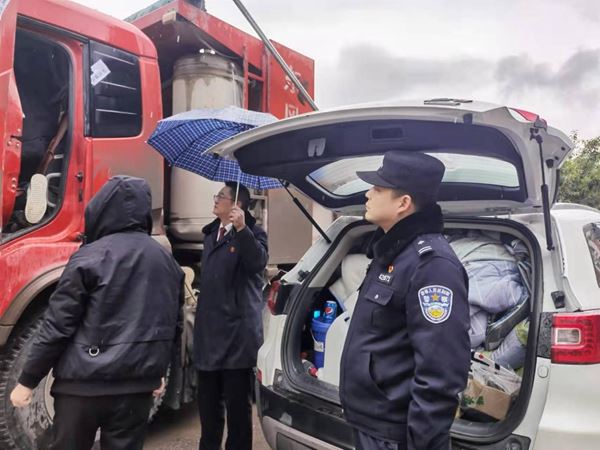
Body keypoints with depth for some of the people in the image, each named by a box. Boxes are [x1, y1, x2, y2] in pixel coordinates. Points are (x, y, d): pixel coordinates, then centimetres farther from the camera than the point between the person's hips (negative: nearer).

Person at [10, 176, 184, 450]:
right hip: (137, 385, 4)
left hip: (85, 382, -4)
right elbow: (173, 325, 13)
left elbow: (57, 325, -9)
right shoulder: (167, 261, 6)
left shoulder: (89, 257, -10)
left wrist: (27, 380, 1)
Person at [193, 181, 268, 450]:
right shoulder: (211, 233, 15)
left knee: (237, 404, 4)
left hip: (237, 333, -8)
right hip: (209, 332, 8)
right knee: (208, 401, 20)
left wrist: (242, 229, -39)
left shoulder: (251, 233, -7)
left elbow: (258, 263, -28)